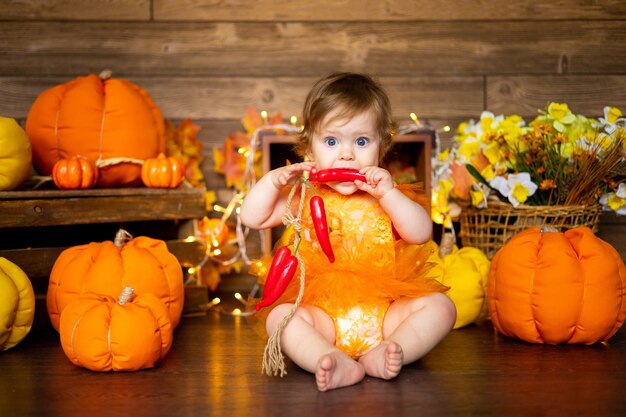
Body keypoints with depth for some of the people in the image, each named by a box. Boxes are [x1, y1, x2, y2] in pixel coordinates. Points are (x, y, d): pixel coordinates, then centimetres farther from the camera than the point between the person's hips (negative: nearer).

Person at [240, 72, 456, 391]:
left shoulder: (386, 198, 6)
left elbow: (421, 233, -10)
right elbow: (251, 218, 7)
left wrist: (388, 193, -21)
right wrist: (273, 180, -8)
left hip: (383, 313, 1)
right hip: (323, 316, 0)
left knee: (440, 306, -18)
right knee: (279, 316, -26)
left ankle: (380, 356, -31)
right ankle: (336, 364, -42)